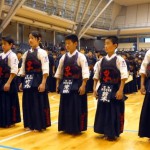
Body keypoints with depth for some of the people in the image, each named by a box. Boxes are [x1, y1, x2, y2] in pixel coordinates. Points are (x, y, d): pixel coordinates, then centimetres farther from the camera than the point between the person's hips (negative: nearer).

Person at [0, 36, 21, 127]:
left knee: (9, 102, 1)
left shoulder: (12, 55, -10)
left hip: (8, 81, -7)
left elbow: (14, 71, -17)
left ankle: (10, 122, 15)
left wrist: (8, 83, -21)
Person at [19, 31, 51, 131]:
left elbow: (45, 69, -13)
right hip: (27, 81, 6)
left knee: (39, 103, 0)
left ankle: (39, 125, 13)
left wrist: (43, 83, -19)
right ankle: (30, 124, 24)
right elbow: (23, 69, 15)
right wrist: (22, 82, 11)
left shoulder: (42, 52, -6)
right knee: (28, 103, 10)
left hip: (38, 81, -6)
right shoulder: (26, 53, 13)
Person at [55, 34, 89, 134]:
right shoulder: (64, 57, 9)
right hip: (65, 85, 5)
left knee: (76, 107, 0)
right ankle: (67, 128, 24)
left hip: (76, 85, -5)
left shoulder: (80, 56, -7)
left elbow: (85, 72, -13)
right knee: (65, 107, 11)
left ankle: (76, 128, 14)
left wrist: (83, 86, -19)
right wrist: (58, 83, 10)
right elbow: (59, 71, 14)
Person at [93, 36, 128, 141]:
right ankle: (106, 132, 26)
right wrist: (94, 88, 5)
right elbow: (96, 76, 11)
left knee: (115, 111, 3)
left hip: (115, 90, -5)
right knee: (103, 110, 10)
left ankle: (114, 133, 19)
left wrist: (120, 90, -20)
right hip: (103, 90, 5)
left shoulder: (119, 59, -8)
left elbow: (124, 76, -15)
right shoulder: (102, 60, 8)